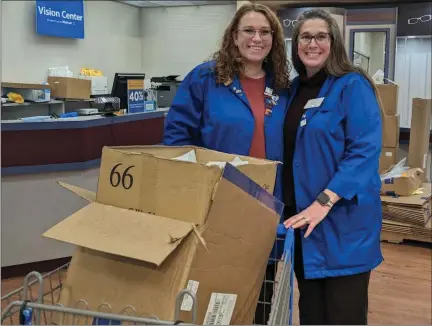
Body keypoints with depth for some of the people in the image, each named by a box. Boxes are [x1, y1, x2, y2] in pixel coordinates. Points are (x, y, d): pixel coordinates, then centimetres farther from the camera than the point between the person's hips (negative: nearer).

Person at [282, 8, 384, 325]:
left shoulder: (353, 86, -9)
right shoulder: (295, 89, 11)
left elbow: (365, 151, -18)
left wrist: (324, 202, -26)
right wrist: (290, 203, 6)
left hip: (343, 218, -6)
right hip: (300, 214, 6)